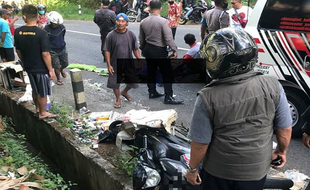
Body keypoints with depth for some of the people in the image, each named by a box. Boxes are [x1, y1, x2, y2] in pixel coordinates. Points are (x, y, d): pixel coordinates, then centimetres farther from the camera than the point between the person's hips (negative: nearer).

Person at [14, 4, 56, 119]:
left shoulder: (18, 32, -6)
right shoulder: (41, 33, -22)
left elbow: (18, 51, 5)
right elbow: (45, 54, -22)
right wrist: (50, 70, -12)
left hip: (28, 67, 5)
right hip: (41, 68, -5)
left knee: (35, 90, 25)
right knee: (43, 92, 12)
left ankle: (38, 108, 42)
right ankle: (42, 113, 26)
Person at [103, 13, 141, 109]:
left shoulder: (131, 35, -4)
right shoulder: (111, 35, -11)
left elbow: (135, 49, 3)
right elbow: (107, 51, -7)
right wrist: (109, 65, -12)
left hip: (128, 63, 2)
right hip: (116, 64, -2)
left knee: (133, 80, 9)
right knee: (115, 83, 6)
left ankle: (124, 92, 41)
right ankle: (118, 99, 31)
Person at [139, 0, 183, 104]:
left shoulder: (143, 22, 3)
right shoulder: (163, 21, -17)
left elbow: (141, 38, 12)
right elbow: (169, 37, -20)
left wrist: (143, 49, 25)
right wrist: (174, 50, -14)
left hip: (148, 49, 7)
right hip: (159, 51, -7)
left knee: (151, 72, 18)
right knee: (167, 74, -1)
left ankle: (152, 92, 29)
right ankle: (168, 97, -1)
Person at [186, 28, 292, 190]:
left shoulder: (208, 98, -25)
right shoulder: (272, 86, -18)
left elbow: (200, 144, -16)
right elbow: (285, 128, -7)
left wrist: (192, 169, 2)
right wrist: (281, 150, 14)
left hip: (219, 172, -2)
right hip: (257, 171, 3)